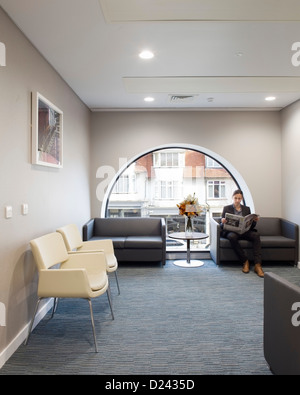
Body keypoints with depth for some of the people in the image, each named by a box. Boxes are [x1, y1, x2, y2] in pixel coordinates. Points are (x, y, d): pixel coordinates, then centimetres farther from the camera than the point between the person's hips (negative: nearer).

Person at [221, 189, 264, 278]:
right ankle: (245, 261, -25)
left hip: (245, 231, 2)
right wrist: (223, 222, -21)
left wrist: (255, 221, -8)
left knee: (256, 235, -30)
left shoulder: (247, 209, 17)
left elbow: (251, 226, 14)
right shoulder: (226, 208, 10)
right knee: (232, 237, -38)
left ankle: (257, 265, -34)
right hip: (231, 231, -2)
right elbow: (222, 225, 4)